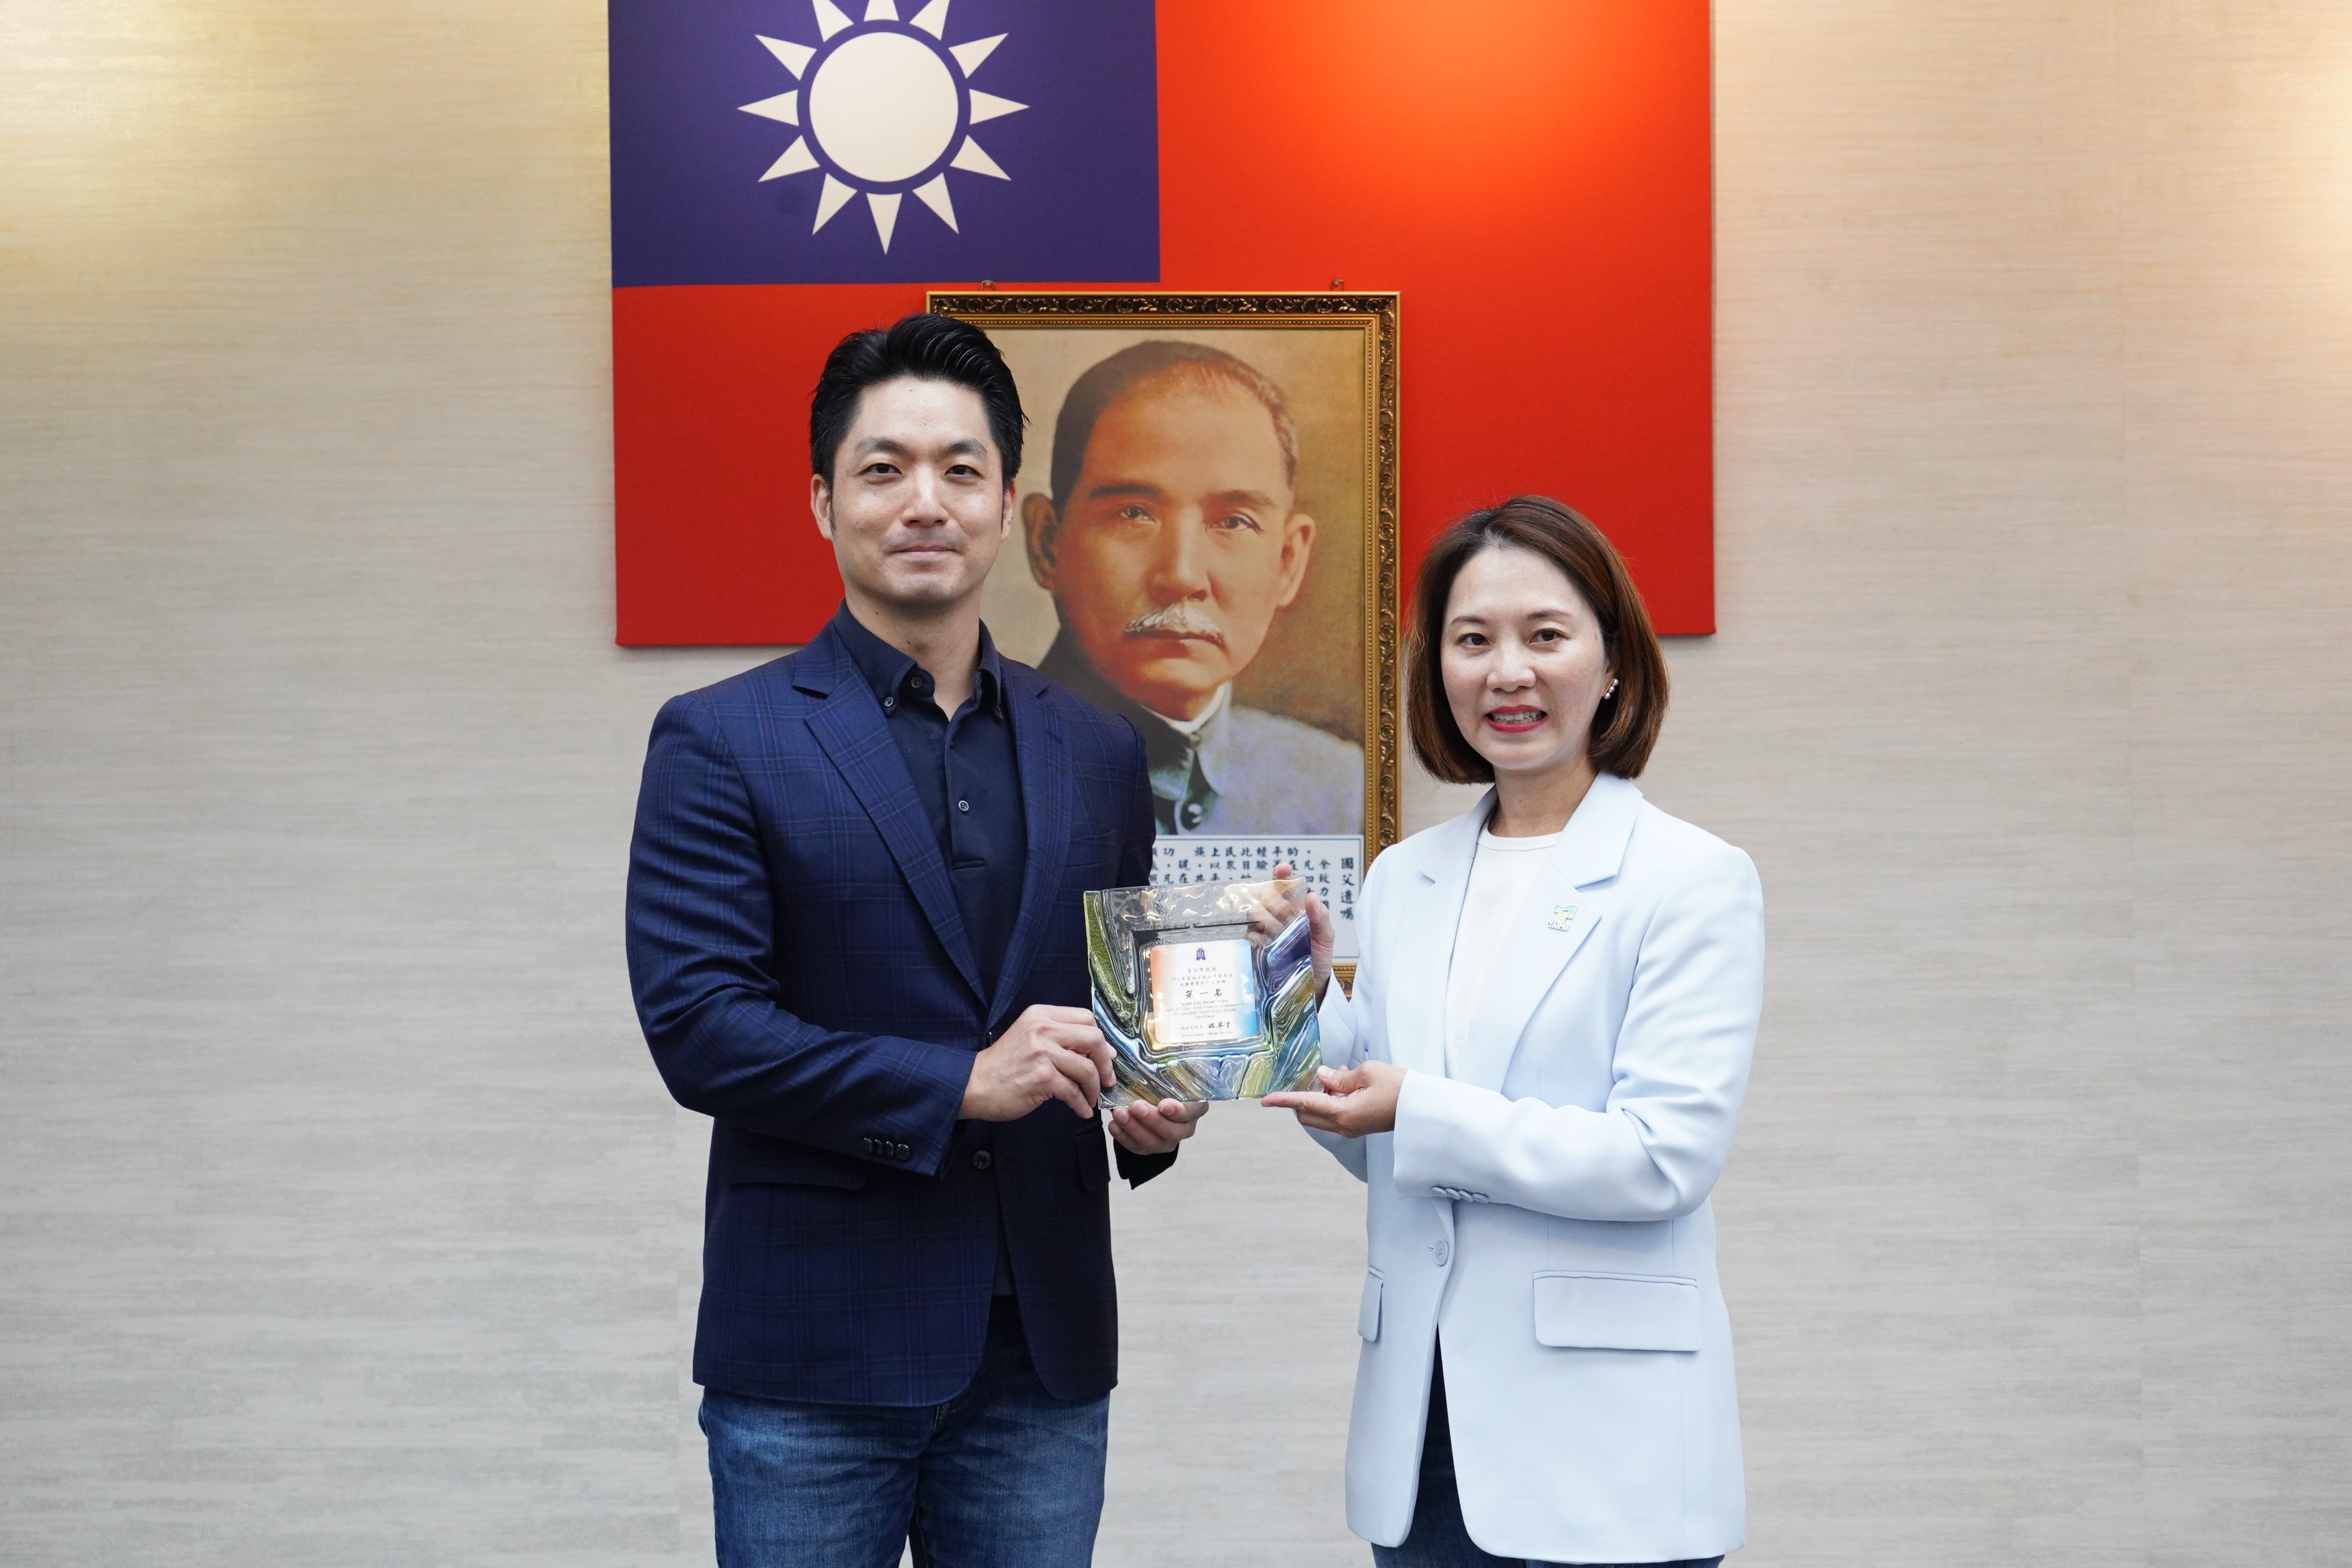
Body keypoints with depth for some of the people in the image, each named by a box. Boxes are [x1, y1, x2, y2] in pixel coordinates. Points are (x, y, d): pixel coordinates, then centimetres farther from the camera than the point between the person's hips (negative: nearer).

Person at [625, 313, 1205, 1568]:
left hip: (1045, 1349, 4)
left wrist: (1149, 1111, -5)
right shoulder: (721, 743, -3)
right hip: (815, 1358, -4)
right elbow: (696, 1026, -11)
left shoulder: (1098, 754, 10)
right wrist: (959, 1084, -18)